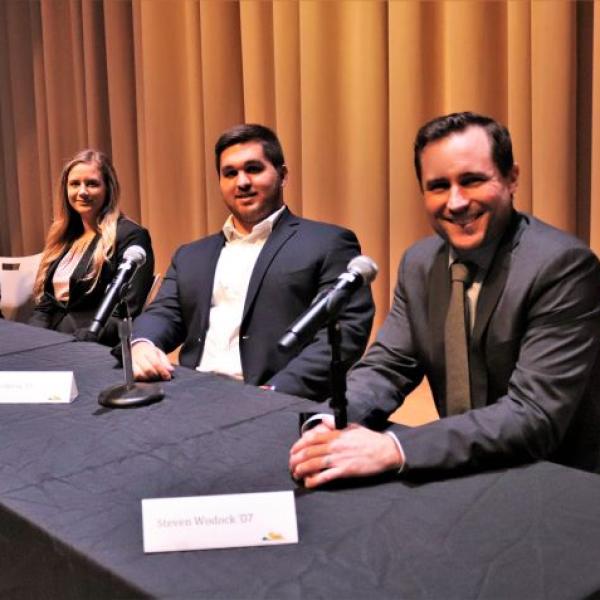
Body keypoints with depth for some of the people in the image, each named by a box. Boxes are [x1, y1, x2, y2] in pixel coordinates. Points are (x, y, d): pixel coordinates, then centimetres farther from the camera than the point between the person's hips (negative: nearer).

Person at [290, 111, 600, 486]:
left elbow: (535, 416, -25)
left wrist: (393, 448, -34)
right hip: (460, 473, 5)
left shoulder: (565, 266, -18)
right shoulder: (420, 263, 1)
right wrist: (331, 426, -20)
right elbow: (385, 366, 0)